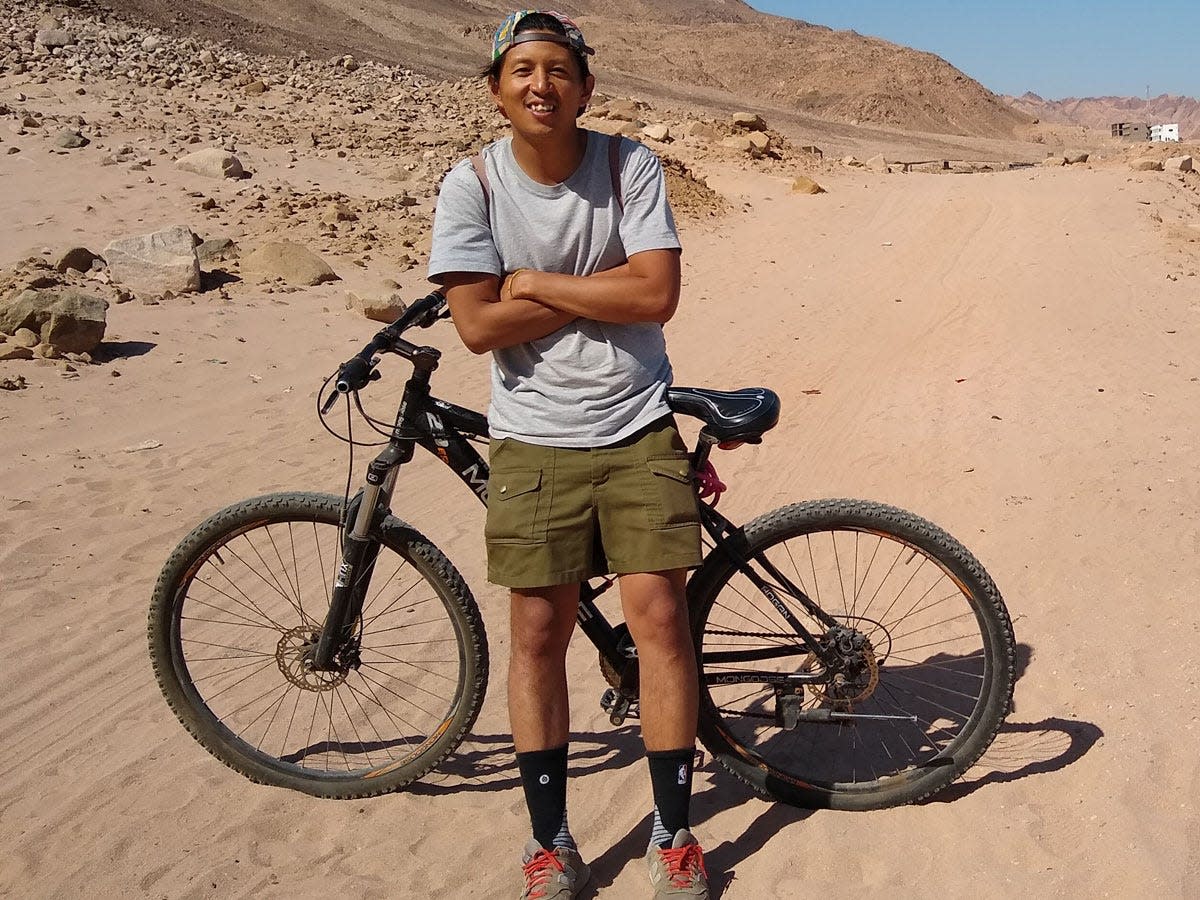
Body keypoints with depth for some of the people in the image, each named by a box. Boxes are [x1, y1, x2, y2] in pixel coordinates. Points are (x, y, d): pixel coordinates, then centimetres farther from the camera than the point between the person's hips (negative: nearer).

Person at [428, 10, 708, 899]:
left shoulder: (630, 167, -4)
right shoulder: (471, 185, -5)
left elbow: (656, 296, -14)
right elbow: (480, 326, -12)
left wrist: (536, 282, -12)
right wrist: (597, 293, -11)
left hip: (638, 429, 0)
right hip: (532, 439, 0)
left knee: (658, 613, -3)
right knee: (538, 633, 4)